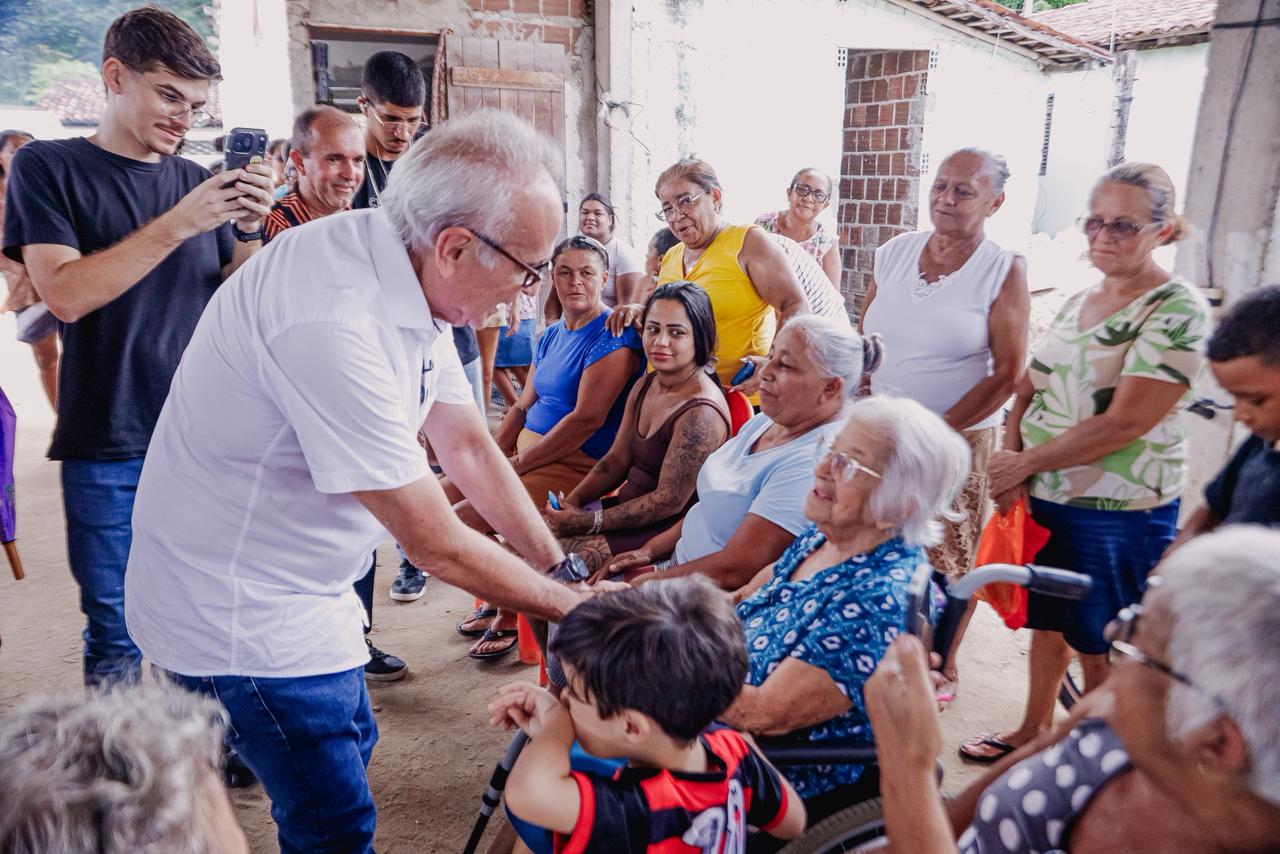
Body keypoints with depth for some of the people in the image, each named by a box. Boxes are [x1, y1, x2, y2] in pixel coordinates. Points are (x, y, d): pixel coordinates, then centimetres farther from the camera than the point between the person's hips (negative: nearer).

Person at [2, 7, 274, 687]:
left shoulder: (198, 182, 10)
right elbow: (66, 294, -13)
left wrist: (251, 229, -10)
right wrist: (176, 225, -19)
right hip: (108, 450, -3)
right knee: (116, 636, 5)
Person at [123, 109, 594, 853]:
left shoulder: (409, 272, -6)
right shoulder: (335, 324, -35)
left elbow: (469, 447, 0)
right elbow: (437, 545, -28)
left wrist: (562, 569, 0)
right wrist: (572, 608, -15)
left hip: (304, 589, 9)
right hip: (241, 615, -9)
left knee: (350, 747, 25)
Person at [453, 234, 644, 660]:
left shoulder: (613, 337, -14)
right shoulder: (550, 336, 14)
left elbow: (587, 418, -22)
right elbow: (523, 406, 15)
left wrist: (516, 466, -19)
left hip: (574, 467, -9)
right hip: (525, 454, 9)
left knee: (461, 519, -20)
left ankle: (510, 615, 4)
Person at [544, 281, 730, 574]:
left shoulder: (700, 414, -22)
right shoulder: (646, 385, 6)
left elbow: (669, 501, -21)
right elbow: (616, 461, 11)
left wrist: (589, 522, -18)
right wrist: (571, 501, -4)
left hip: (666, 530, -9)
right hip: (627, 505, 9)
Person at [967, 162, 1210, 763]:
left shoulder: (1177, 312, -14)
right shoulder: (1078, 302, 8)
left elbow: (1124, 424, -22)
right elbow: (1029, 387, 10)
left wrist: (1026, 462, -16)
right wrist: (1010, 455, -7)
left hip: (1119, 513, -6)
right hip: (1044, 498, 6)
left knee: (1099, 646, 9)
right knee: (1047, 621, 20)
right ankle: (1033, 731, 40)